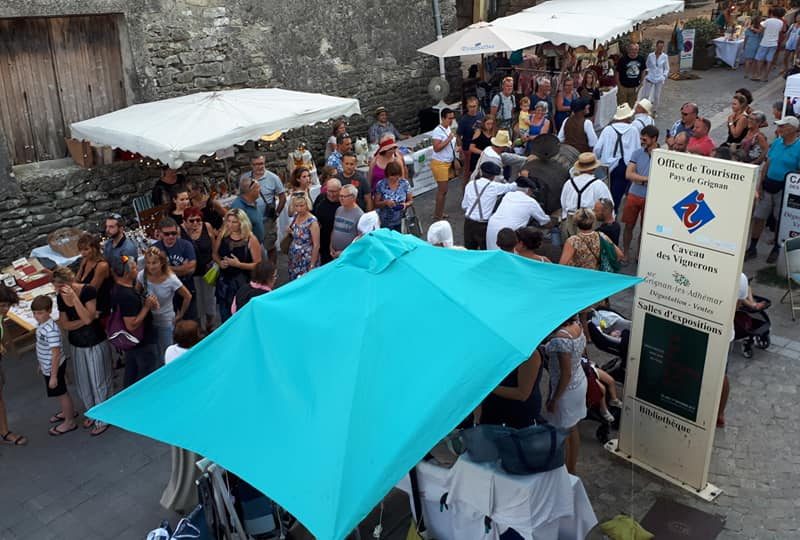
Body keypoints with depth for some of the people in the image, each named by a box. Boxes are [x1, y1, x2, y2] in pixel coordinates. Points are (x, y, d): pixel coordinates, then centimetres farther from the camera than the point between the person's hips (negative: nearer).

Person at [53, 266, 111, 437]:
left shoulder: (88, 291, -21)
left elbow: (88, 318, -27)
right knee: (83, 384, 18)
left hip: (95, 344, -5)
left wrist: (74, 297, -34)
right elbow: (64, 324, -3)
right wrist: (83, 321, -20)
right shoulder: (60, 297, -5)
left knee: (98, 382, 7)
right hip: (76, 345, 5)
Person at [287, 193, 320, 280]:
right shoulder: (295, 216, 0)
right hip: (294, 256, 7)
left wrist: (312, 265, -16)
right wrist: (290, 231, -4)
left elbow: (316, 245, -18)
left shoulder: (312, 221, -21)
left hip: (306, 259, -7)